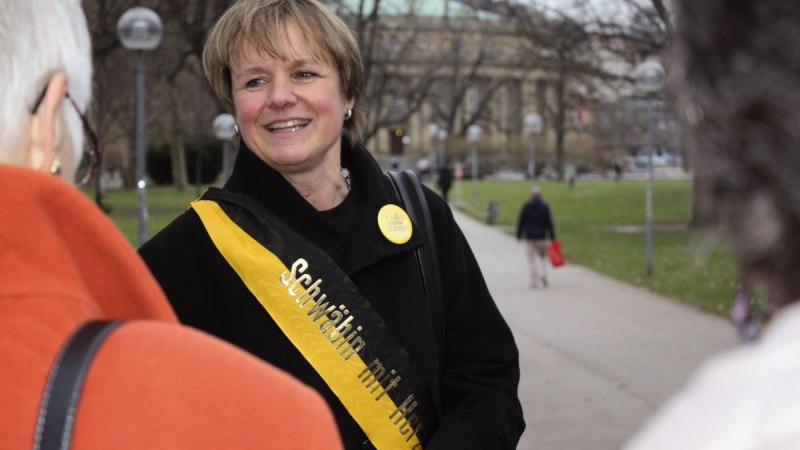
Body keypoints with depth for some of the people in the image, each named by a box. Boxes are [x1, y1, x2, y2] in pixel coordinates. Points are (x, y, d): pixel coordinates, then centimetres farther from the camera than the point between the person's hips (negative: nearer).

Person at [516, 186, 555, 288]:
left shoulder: (526, 206, -2)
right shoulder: (545, 206, -3)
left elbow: (521, 222, -1)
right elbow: (549, 223, -5)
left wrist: (519, 235, 8)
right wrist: (552, 238, -1)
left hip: (529, 237, 0)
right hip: (541, 237, 0)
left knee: (531, 259, 5)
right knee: (543, 256, 16)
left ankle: (534, 281, 1)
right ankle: (543, 274, -8)